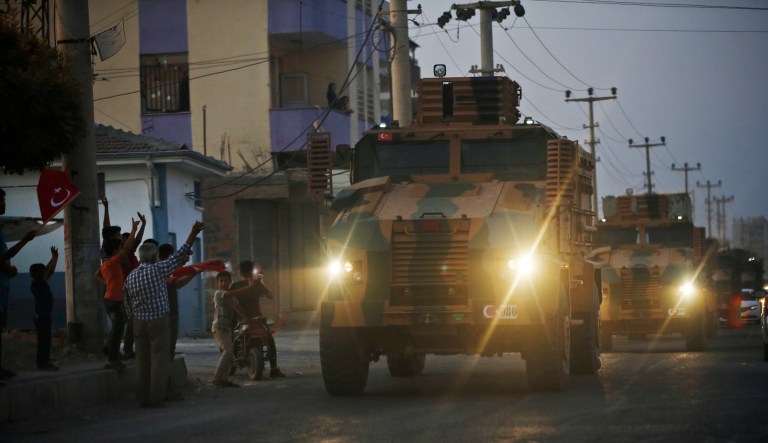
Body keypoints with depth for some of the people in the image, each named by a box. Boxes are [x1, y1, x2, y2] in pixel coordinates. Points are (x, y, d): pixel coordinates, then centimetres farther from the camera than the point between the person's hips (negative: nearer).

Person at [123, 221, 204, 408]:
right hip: (158, 322, -5)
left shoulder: (130, 277, 5)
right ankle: (156, 399, -5)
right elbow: (179, 255, -9)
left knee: (142, 361, 7)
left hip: (139, 323, 5)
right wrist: (193, 234, -3)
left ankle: (143, 399, 8)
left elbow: (128, 306, 10)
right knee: (159, 361, -2)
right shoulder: (157, 270, -10)